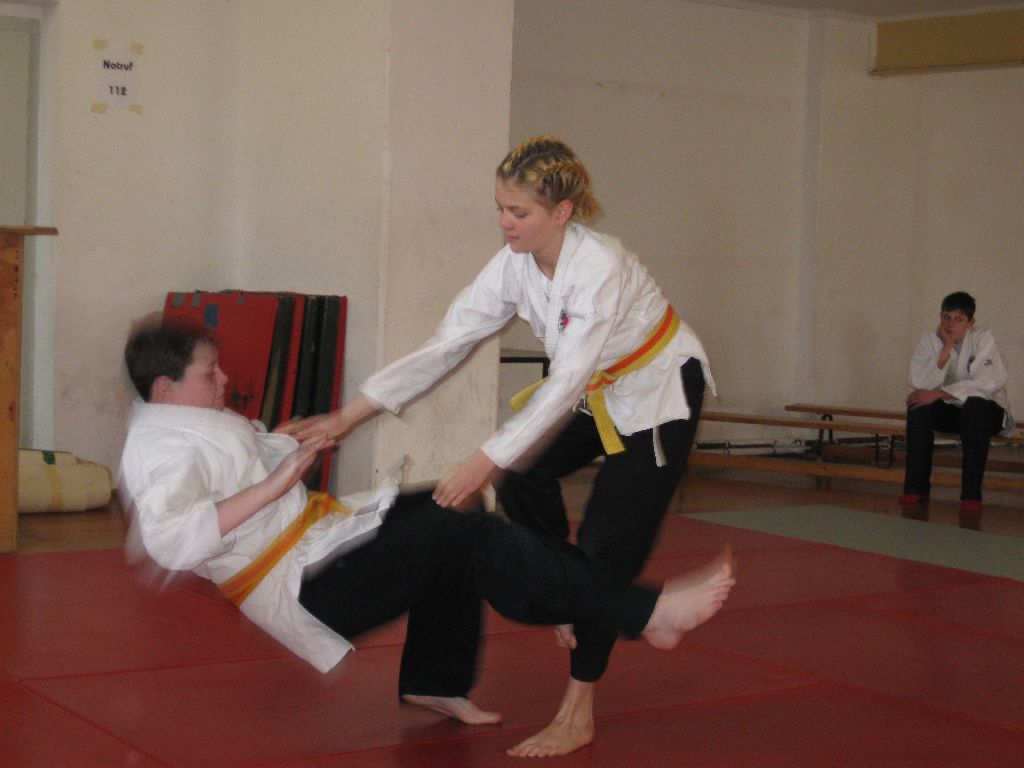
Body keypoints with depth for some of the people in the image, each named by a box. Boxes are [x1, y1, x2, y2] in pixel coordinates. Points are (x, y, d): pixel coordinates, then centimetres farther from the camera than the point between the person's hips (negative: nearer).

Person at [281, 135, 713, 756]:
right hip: (601, 397, 7)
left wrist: (488, 461, -43)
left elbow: (567, 383, -37)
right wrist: (351, 414, -20)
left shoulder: (600, 268, -34)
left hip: (659, 396, -7)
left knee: (608, 548, -11)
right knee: (522, 473, -9)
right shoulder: (516, 265, -12)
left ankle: (577, 717, -5)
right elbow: (447, 345, -14)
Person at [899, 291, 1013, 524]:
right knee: (918, 408, -25)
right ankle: (916, 487, -18)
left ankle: (971, 494, -33)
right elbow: (920, 383, -18)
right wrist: (945, 349, -26)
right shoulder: (930, 340, -5)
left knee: (975, 406, -37)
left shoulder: (982, 339, -15)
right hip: (949, 411, 3)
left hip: (987, 411, -3)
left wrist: (939, 393, -31)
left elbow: (987, 384, -27)